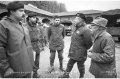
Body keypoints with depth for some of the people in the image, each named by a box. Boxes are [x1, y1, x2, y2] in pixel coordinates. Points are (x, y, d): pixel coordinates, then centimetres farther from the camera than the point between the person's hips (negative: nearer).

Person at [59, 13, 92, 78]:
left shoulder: (85, 30, -22)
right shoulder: (77, 29, 8)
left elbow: (89, 43, -21)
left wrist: (84, 49, -6)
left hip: (80, 54, -8)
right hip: (73, 53, 8)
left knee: (80, 66, 14)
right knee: (70, 64, 20)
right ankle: (66, 75, 38)